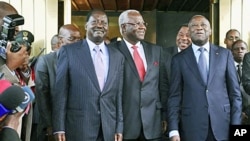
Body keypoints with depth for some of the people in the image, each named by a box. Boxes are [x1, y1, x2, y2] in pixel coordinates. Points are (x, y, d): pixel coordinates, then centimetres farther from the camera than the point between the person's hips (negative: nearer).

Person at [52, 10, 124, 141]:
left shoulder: (117, 56, 7)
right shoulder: (68, 51, -3)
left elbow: (119, 95, 8)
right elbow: (60, 92, -4)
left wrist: (119, 128, 5)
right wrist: (59, 128, -7)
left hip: (109, 129, 3)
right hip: (78, 128, -3)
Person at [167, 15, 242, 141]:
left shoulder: (225, 54, 5)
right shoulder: (179, 59, 2)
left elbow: (234, 92, 5)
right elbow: (174, 96, -1)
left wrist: (236, 125, 0)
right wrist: (173, 130, -7)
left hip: (222, 124, 1)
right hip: (191, 126, -1)